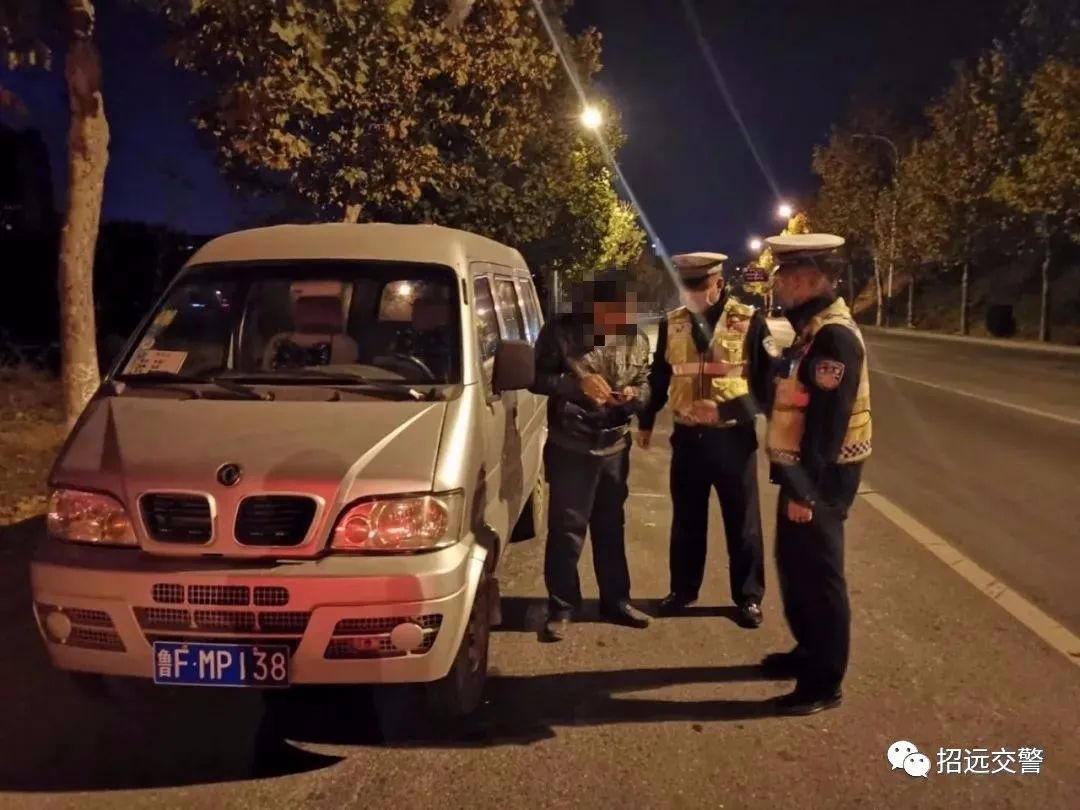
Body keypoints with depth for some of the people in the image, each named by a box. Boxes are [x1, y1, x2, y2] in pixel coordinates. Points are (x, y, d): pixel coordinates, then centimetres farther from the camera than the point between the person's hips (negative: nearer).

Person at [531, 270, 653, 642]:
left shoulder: (637, 340, 6)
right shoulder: (560, 331, -7)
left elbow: (646, 386, 12)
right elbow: (537, 378, -7)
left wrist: (635, 395, -11)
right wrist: (577, 383, -22)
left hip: (615, 447, 4)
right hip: (570, 447, -4)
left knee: (611, 527, 15)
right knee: (566, 529, 0)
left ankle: (616, 600, 29)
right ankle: (561, 608, 13)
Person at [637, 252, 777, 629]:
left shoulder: (749, 321, -6)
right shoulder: (671, 323, 5)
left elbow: (769, 378, -2)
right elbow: (659, 377, 15)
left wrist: (754, 418, -8)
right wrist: (646, 422, 19)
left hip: (733, 438, -3)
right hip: (687, 437, 3)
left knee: (742, 522, 8)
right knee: (686, 519, 14)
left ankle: (749, 597, 23)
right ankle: (682, 589, 30)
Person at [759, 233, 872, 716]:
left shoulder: (833, 335, -21)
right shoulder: (812, 328, 12)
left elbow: (827, 421, -24)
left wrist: (807, 491, -23)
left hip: (820, 478, -10)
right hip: (801, 472, 10)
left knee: (818, 575, 1)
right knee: (794, 565, 20)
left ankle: (824, 683, 15)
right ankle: (808, 651, 37)